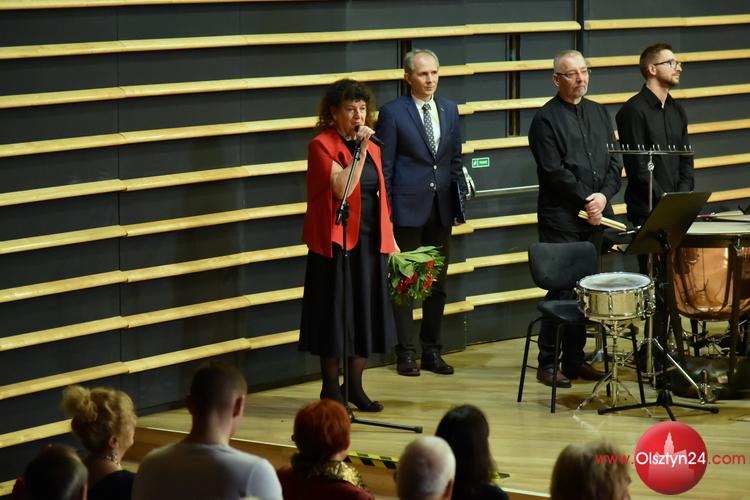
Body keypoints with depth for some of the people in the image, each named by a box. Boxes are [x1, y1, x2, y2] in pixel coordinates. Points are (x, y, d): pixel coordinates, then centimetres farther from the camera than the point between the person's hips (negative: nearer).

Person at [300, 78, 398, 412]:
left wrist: (390, 238, 13)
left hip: (370, 242, 7)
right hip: (336, 242, -6)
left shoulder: (371, 146, 13)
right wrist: (360, 150, -19)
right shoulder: (322, 145, -8)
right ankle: (331, 390, 8)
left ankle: (355, 387, 19)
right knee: (335, 314, -1)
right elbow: (341, 188, -21)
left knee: (366, 315, 9)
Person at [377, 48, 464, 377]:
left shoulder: (449, 110, 9)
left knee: (437, 284, 10)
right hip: (408, 208, -5)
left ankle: (432, 351, 19)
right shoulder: (393, 113, -6)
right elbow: (384, 166, -6)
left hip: (441, 209, 5)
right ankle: (406, 353, 9)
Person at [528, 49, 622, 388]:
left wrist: (604, 195, -5)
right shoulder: (546, 119, -5)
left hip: (595, 218, 6)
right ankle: (548, 364, 0)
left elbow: (614, 162, 12)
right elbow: (554, 171, -13)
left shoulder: (599, 113, 16)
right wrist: (586, 199, -13)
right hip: (561, 218, -6)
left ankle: (575, 358, 14)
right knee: (561, 290, -6)